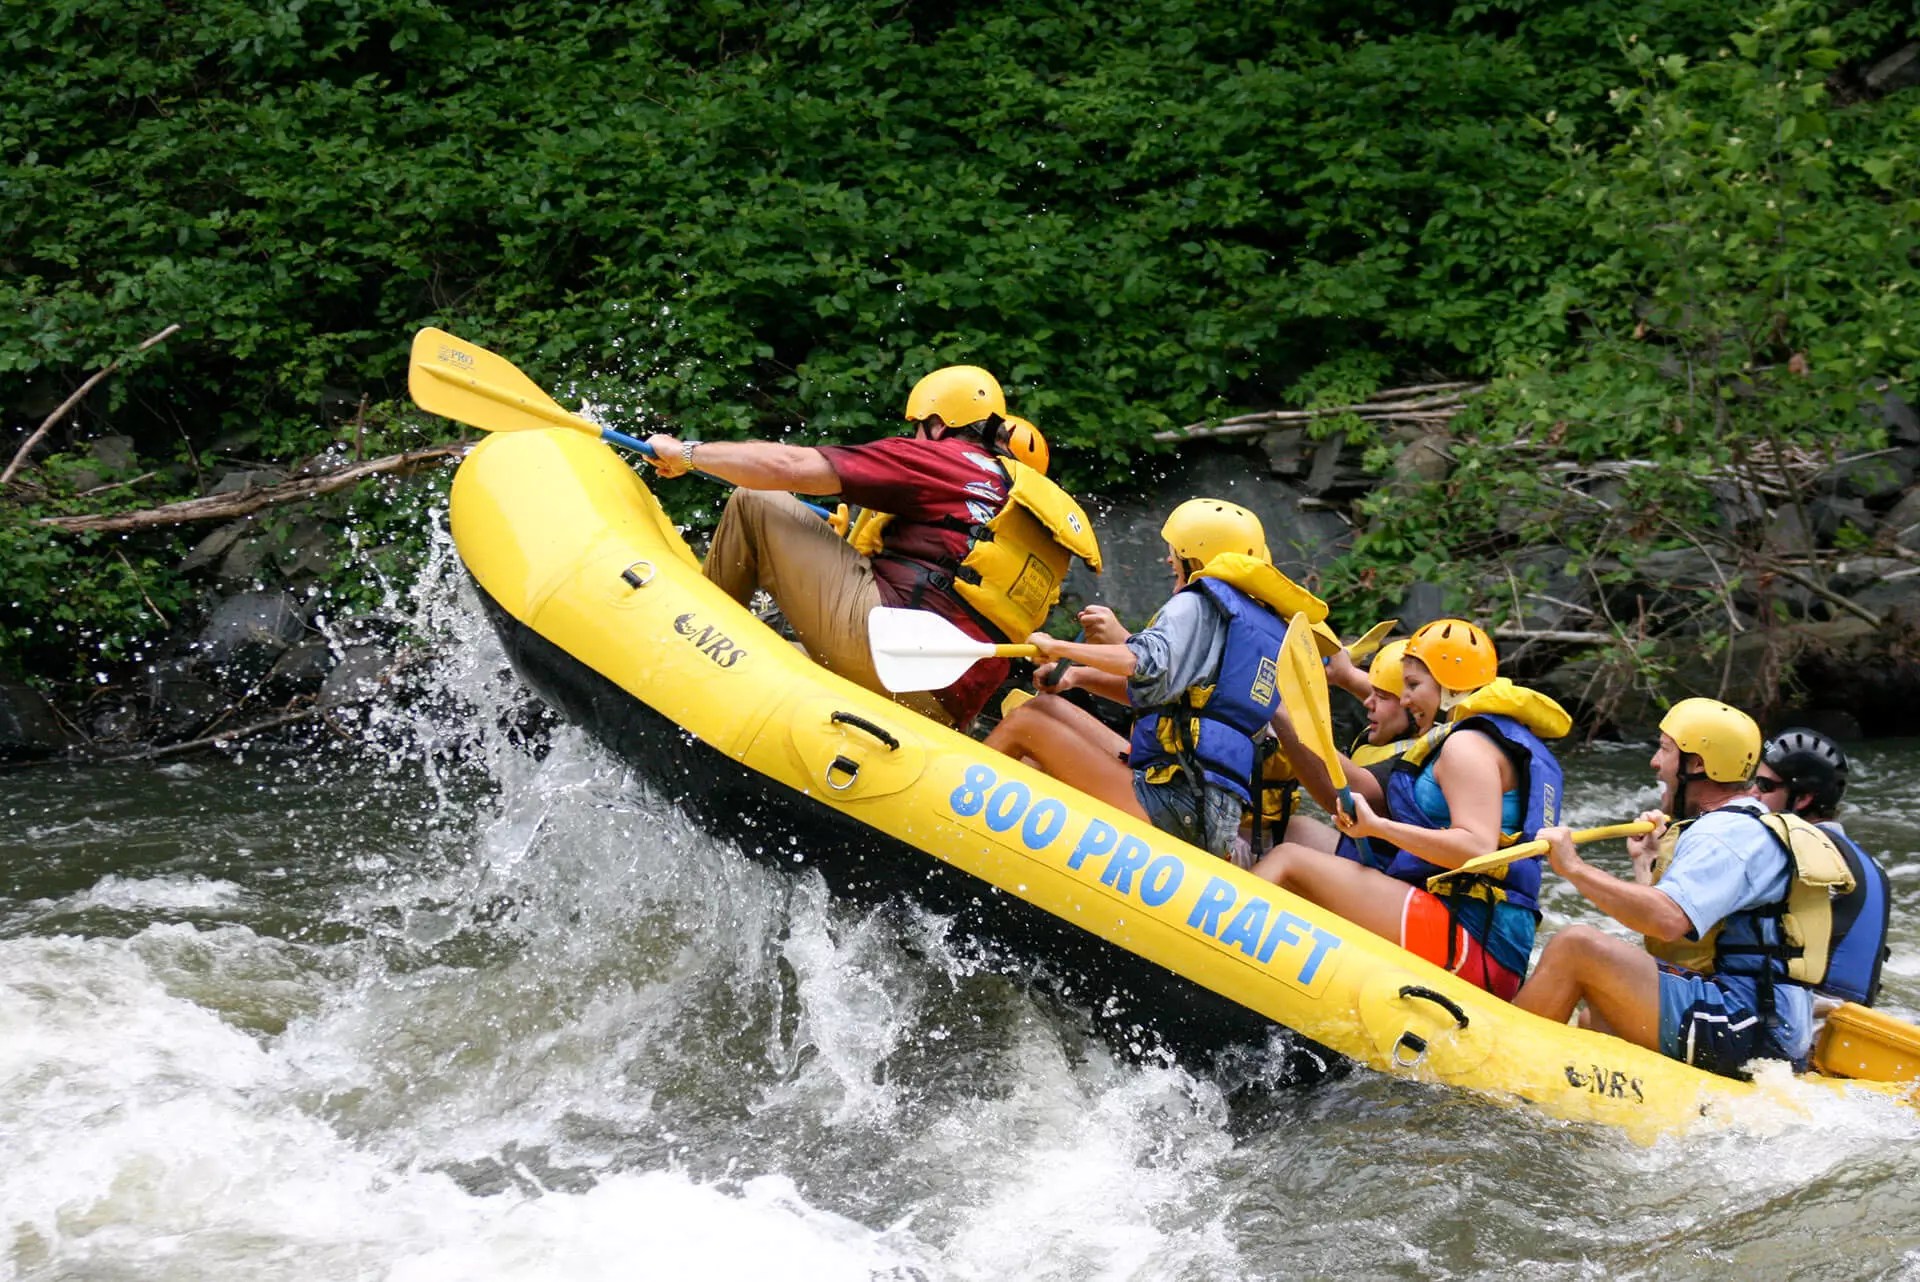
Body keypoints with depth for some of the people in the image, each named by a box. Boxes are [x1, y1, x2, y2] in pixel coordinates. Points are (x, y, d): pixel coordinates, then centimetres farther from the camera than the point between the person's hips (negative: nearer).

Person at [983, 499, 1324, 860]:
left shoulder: (1198, 604, -4)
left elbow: (1151, 664, -25)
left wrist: (1057, 647, -13)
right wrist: (1078, 677, 15)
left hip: (1170, 810, -10)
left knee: (1024, 722, -2)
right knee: (1047, 708, 18)